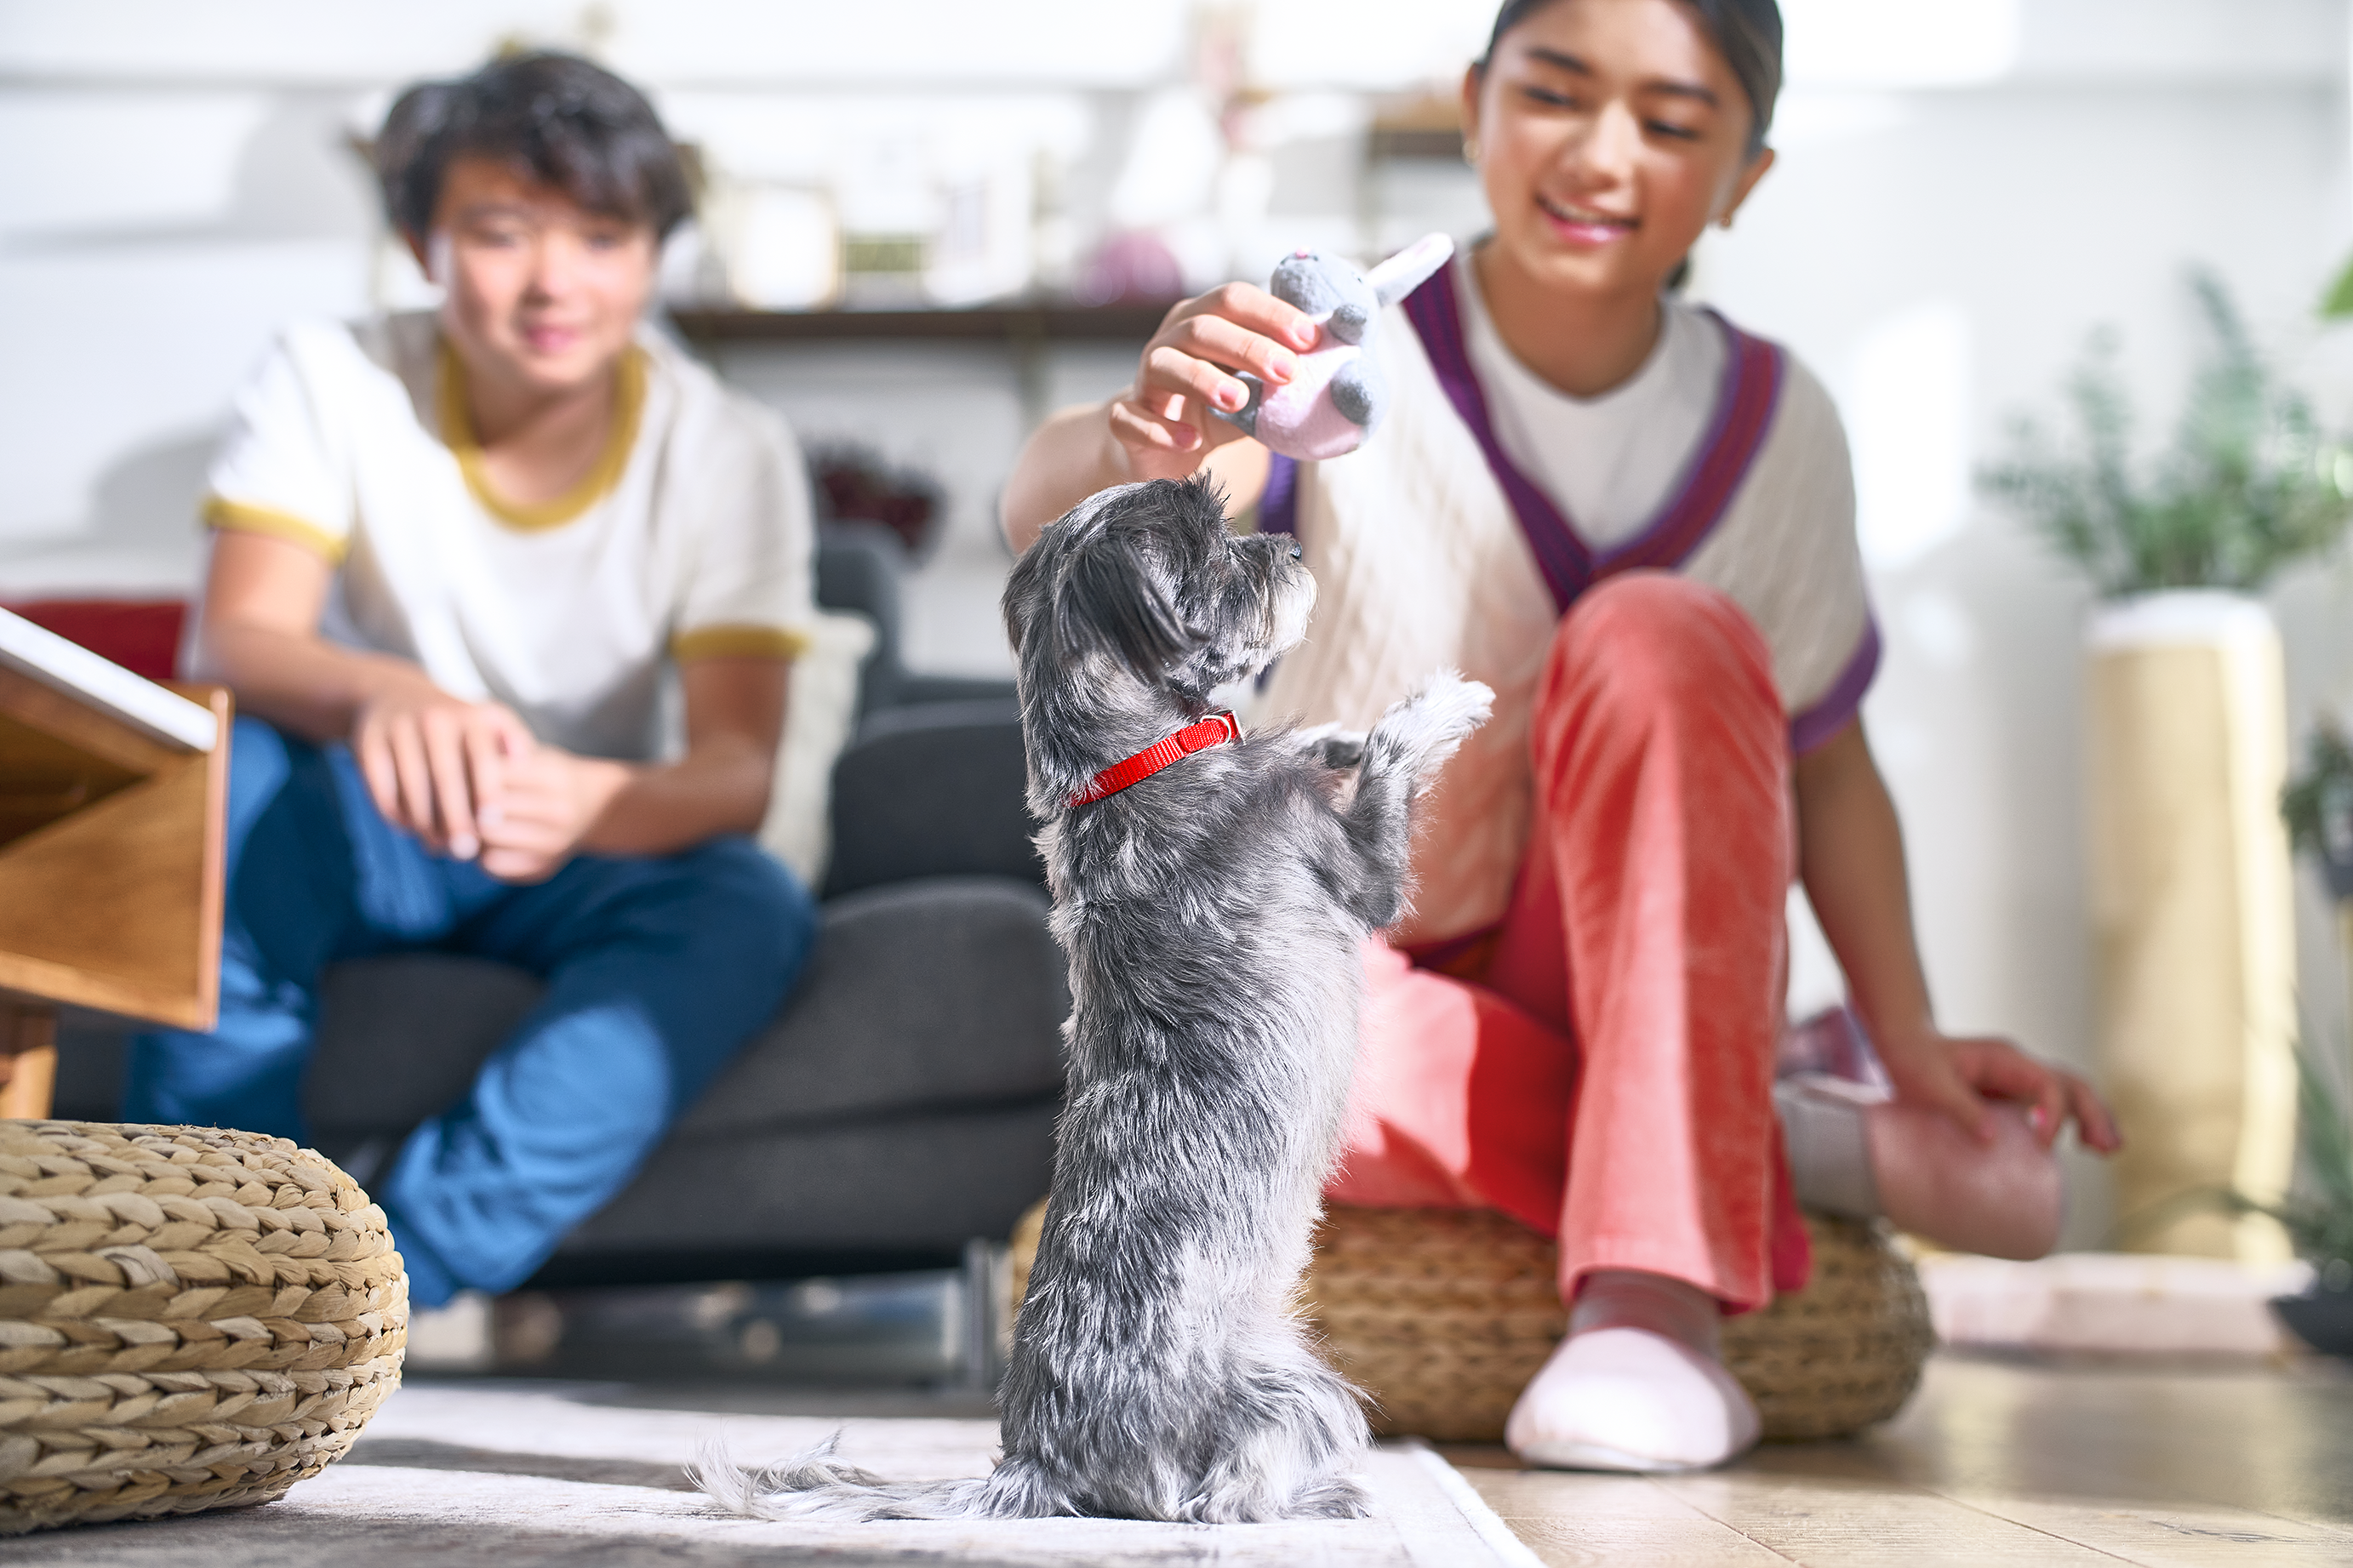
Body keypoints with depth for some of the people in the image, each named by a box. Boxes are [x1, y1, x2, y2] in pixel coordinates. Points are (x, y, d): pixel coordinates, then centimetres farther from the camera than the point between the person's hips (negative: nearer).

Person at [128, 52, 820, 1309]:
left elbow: (738, 767, -19)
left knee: (754, 911, -31)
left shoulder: (728, 452, -10)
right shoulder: (331, 381, -9)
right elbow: (234, 640, -23)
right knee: (223, 767, -33)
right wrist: (378, 694, -48)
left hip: (589, 859, 1)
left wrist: (587, 804, -44)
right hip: (358, 841, 0)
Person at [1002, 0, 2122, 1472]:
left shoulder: (1773, 424, -3)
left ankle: (1660, 1304, -32)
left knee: (1657, 634, -27)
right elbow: (1041, 511, -29)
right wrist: (1138, 438, -53)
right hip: (1348, 974, -1)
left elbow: (1825, 757, 2)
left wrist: (1911, 1042, -12)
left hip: (1634, 988, 1)